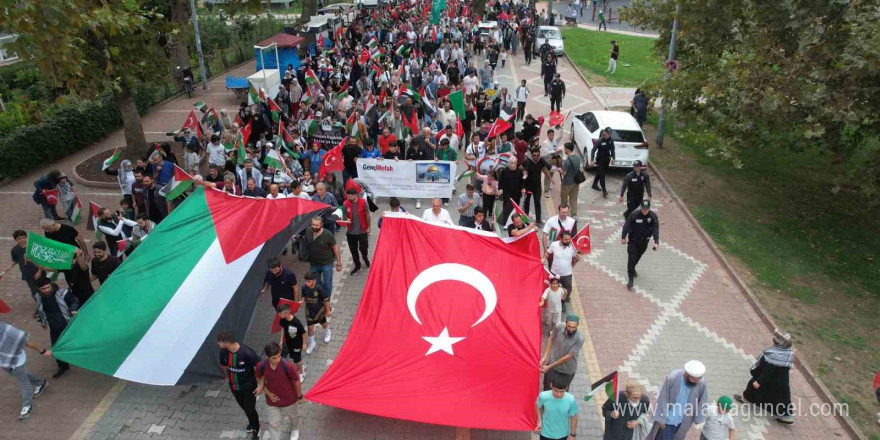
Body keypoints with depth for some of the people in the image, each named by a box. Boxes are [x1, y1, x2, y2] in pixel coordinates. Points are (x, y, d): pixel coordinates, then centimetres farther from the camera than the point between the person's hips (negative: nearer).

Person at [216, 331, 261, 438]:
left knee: (250, 409, 7)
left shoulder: (247, 352, -34)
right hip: (234, 386, 5)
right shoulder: (223, 352, -17)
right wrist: (228, 375, 18)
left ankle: (256, 429, 36)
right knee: (244, 407, 25)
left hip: (248, 386, -5)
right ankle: (253, 422, 54)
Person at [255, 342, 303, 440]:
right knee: (274, 424, 16)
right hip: (272, 400, 0)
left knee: (293, 416, 28)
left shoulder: (288, 366, -34)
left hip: (289, 399, 0)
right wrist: (268, 393, -9)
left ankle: (295, 429, 61)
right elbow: (259, 380, -4)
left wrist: (299, 396, -6)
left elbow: (297, 381, -18)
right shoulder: (261, 366, -27)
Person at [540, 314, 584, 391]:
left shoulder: (579, 338, -30)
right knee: (547, 389, 19)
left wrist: (549, 367, -21)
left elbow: (567, 357, -24)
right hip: (552, 364, 2)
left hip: (567, 370, -2)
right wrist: (545, 357, -6)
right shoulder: (558, 327, -22)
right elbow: (551, 339, -1)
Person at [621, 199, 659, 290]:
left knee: (637, 257, 22)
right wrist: (623, 237, -3)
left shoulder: (653, 216, -12)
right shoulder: (634, 215, -19)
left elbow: (656, 229, -12)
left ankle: (632, 269, 51)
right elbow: (627, 225, -8)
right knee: (631, 259, -8)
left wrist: (656, 242, -21)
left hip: (644, 242, 3)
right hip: (633, 241, -3)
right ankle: (630, 280, -6)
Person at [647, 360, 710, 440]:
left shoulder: (701, 384, -23)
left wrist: (698, 420, 2)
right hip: (668, 418, -2)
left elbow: (703, 403, -6)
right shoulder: (672, 378, -28)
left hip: (683, 421, 2)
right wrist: (661, 418, -10)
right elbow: (662, 399, -17)